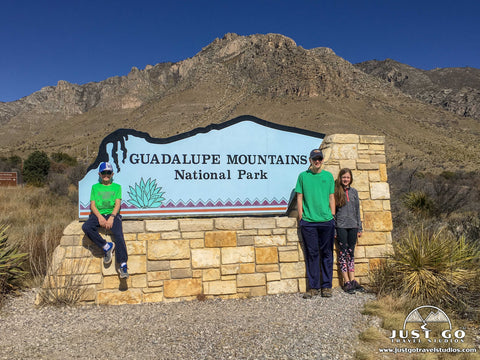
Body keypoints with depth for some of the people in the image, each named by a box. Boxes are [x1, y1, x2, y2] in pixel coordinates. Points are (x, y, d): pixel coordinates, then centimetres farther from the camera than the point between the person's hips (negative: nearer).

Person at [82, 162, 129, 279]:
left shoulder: (117, 187, 16)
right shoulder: (95, 187, 19)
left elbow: (117, 204, 3)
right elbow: (92, 204, 8)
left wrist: (111, 217, -14)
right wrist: (100, 217, -11)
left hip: (112, 214, -2)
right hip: (98, 214, 2)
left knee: (118, 234, -27)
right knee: (86, 227, -30)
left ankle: (123, 265, -32)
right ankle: (106, 246, -18)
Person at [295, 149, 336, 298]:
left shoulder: (328, 176, 9)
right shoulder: (303, 176, 5)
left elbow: (331, 197, 12)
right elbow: (299, 197, 6)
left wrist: (333, 217, 6)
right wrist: (301, 217, 0)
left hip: (326, 220, 1)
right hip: (308, 221, -1)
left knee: (327, 253, 6)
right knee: (312, 254, 3)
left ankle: (326, 286, 16)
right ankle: (313, 287, 13)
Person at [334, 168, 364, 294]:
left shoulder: (354, 192, 10)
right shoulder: (336, 192, -2)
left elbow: (357, 210, 14)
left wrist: (359, 228, 11)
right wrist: (333, 229, -6)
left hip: (353, 226, 4)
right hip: (341, 226, -4)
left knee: (351, 253, 8)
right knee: (343, 252, 0)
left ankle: (352, 280, 14)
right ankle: (346, 281, 5)